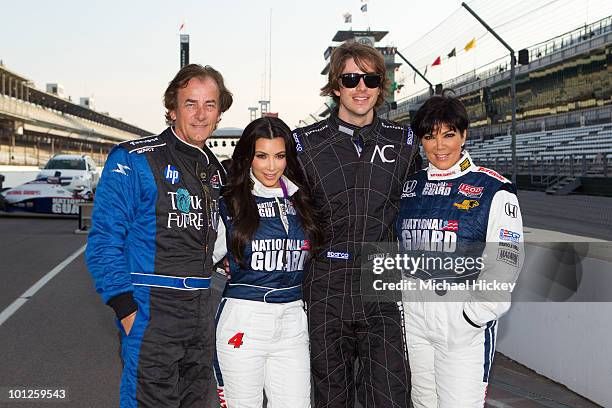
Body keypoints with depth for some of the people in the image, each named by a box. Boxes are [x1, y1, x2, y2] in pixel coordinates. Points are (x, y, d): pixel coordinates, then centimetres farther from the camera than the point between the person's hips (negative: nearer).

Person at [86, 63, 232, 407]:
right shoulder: (135, 160, -9)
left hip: (201, 312, 7)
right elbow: (104, 240, -13)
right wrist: (127, 311, -17)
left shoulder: (216, 170, 12)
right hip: (152, 313, -7)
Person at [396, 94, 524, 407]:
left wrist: (474, 315, -15)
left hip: (465, 314, -5)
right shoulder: (410, 186, 10)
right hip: (413, 310, 5)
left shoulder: (493, 189, -7)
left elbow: (504, 263, -11)